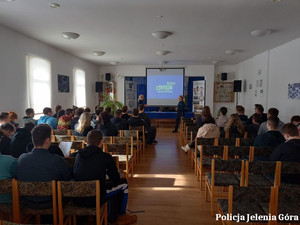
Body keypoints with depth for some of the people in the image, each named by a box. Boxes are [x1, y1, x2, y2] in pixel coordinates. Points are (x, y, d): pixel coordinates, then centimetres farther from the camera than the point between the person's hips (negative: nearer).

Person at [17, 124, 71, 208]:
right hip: (50, 204, -4)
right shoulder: (57, 160, -28)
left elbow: (18, 178, 4)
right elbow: (67, 179, -12)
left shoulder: (21, 158, -16)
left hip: (28, 203, 4)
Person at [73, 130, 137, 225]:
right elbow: (115, 179, 0)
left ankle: (112, 217, 41)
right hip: (95, 199, -6)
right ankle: (121, 216, 30)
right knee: (123, 184, 16)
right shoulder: (105, 157, -10)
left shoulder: (78, 155, 5)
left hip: (77, 199, 6)